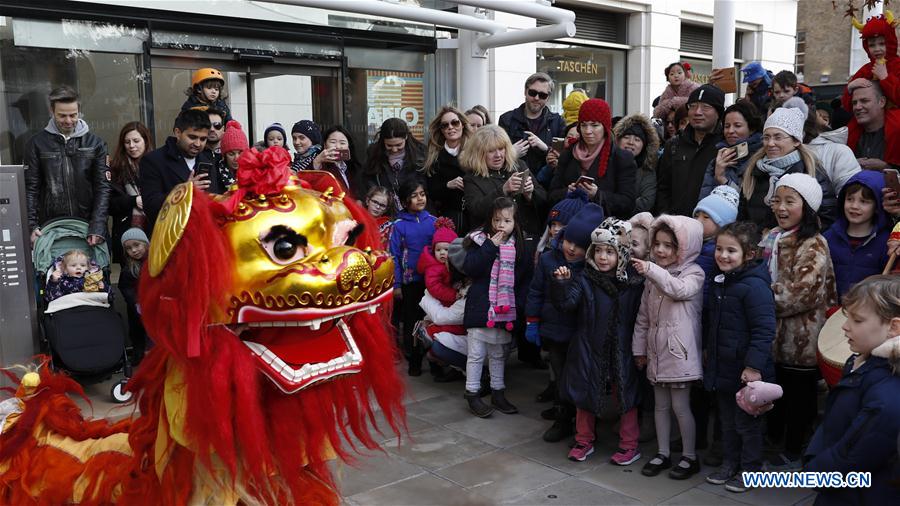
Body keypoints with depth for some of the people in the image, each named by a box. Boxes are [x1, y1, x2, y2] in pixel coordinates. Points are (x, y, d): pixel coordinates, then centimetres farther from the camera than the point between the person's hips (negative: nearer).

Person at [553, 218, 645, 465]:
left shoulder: (634, 282, -5)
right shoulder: (585, 280, -5)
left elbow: (641, 314, 0)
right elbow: (566, 301, -16)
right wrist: (561, 283, -32)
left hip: (622, 351, 0)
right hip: (589, 349, 1)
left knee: (627, 395, 8)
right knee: (584, 394, 12)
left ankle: (629, 445, 25)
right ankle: (584, 441, 30)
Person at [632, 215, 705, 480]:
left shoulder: (693, 272, -6)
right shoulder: (653, 277, 10)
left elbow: (680, 289, -30)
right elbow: (644, 316, 13)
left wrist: (652, 271, -37)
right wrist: (639, 348, 12)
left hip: (679, 350, -6)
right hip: (657, 349, 6)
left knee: (680, 406, 1)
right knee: (661, 404, 14)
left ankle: (690, 457, 15)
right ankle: (662, 453, 25)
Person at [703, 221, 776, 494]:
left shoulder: (755, 286, -21)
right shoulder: (718, 282, 6)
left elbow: (764, 330, -24)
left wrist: (753, 365, -25)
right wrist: (708, 347, 23)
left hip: (745, 371, -8)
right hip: (722, 367, 8)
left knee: (747, 422, 8)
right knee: (727, 420, 20)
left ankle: (750, 469, 25)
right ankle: (730, 463, 36)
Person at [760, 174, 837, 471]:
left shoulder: (814, 246, -17)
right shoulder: (772, 238, 9)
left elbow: (802, 292, -26)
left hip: (800, 337, -8)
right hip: (773, 334, 8)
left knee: (799, 394, 7)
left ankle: (794, 453, 20)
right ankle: (772, 441, 35)